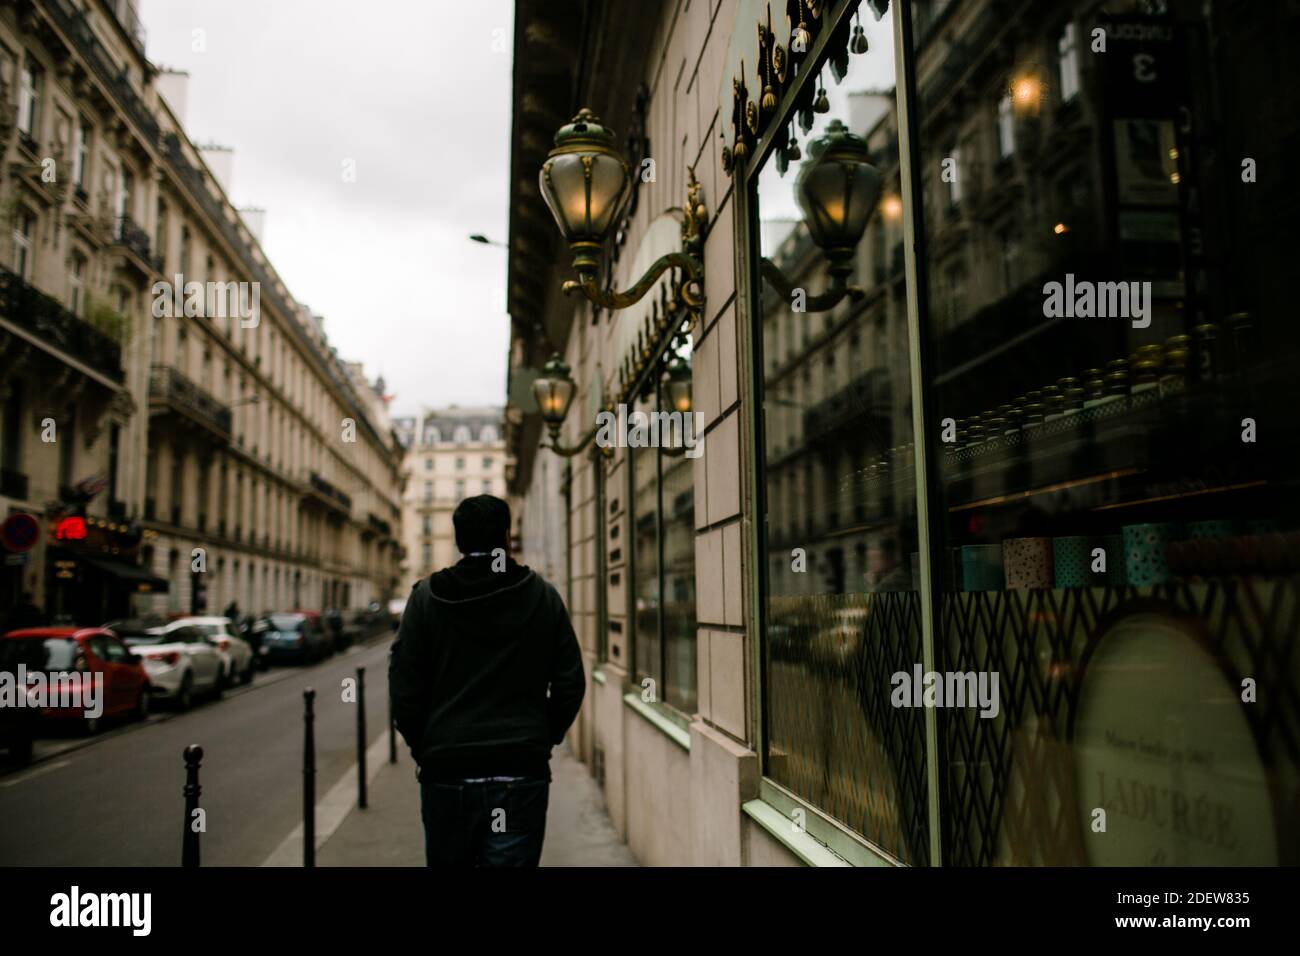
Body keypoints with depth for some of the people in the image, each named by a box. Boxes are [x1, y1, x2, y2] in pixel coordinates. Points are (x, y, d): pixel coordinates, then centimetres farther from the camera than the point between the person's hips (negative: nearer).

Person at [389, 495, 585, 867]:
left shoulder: (426, 596, -1)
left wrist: (422, 749, 10)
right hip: (523, 773, 0)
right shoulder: (543, 596, 1)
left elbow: (403, 686, -3)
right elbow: (571, 683, 1)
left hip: (446, 771, 1)